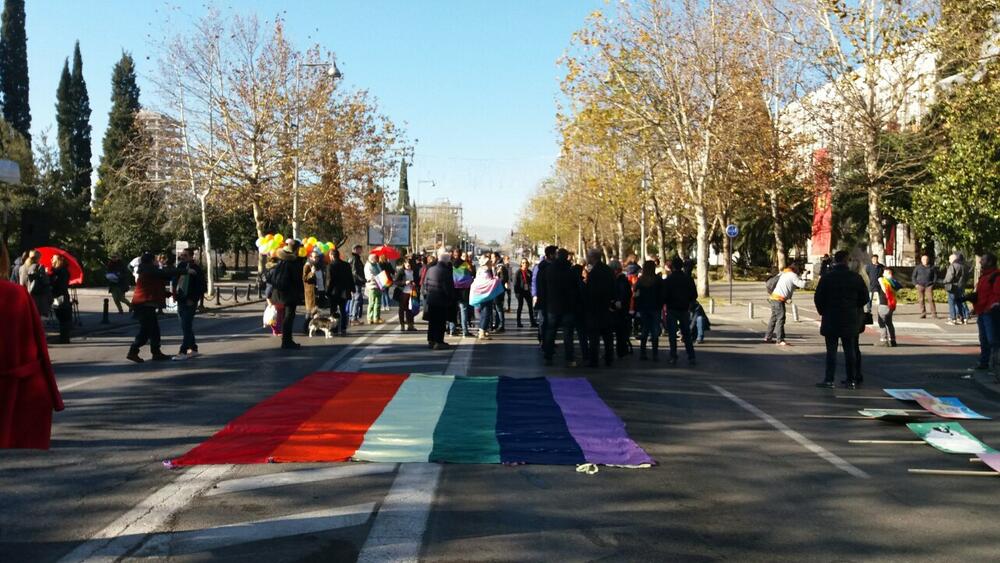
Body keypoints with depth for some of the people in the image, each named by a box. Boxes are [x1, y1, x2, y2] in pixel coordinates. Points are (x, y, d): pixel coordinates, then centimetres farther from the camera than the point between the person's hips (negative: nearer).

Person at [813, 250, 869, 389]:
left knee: (831, 350, -1)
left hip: (831, 320, -2)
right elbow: (865, 297, 6)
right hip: (850, 320, 2)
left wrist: (823, 312, 10)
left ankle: (829, 380, -4)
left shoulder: (826, 278, -5)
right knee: (850, 350, 8)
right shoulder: (856, 277, 1)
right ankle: (851, 380, 11)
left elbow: (818, 298, -4)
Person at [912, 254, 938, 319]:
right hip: (920, 286, 1)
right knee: (921, 300, -1)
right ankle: (923, 314, 4)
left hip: (929, 286, -1)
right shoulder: (918, 268, 9)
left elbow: (935, 276, 14)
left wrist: (933, 283, 2)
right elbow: (914, 276, 12)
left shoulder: (932, 268, 9)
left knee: (930, 299, -11)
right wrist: (915, 284, 0)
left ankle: (934, 313, -8)